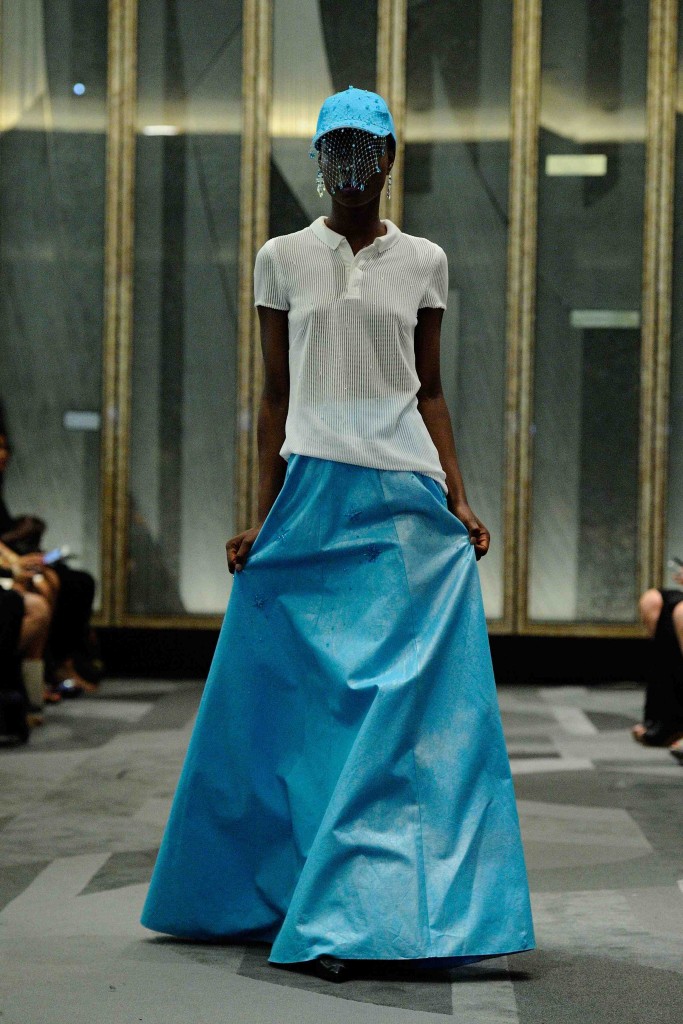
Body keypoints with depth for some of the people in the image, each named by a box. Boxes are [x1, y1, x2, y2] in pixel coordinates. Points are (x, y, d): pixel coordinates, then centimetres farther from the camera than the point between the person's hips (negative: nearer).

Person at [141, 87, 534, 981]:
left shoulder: (424, 263, 9)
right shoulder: (283, 260, 7)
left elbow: (429, 390, 12)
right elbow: (275, 395, 8)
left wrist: (459, 499, 2)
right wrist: (262, 516, 2)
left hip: (408, 502, 1)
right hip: (313, 496, 0)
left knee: (409, 708, -6)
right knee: (301, 707, 0)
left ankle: (348, 919, 0)